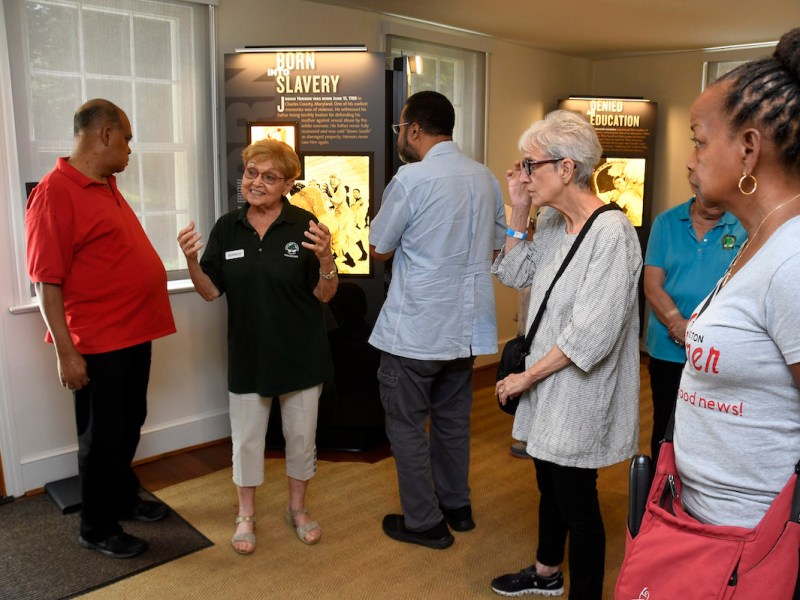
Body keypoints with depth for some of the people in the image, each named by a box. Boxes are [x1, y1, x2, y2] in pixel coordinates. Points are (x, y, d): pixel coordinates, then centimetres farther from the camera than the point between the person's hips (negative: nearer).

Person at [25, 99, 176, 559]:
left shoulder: (106, 187, 11)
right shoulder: (55, 193, -17)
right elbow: (47, 282, -20)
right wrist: (66, 352, -20)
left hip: (134, 334, 9)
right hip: (98, 344, -8)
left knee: (129, 427, 21)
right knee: (103, 437, 7)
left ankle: (125, 498, 40)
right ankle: (97, 529, 25)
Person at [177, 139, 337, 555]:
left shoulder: (304, 226, -10)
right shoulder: (227, 228, -1)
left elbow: (325, 295, -9)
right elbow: (211, 291, 1)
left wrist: (325, 259, -28)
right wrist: (191, 259, -17)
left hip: (301, 353, -1)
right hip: (247, 353, 2)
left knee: (301, 435, 14)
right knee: (246, 438, 13)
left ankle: (297, 508, 38)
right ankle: (246, 514, 36)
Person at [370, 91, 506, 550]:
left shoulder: (412, 179, -16)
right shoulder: (485, 177, 4)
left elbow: (380, 249, -7)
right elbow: (497, 244, 14)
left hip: (415, 330, -7)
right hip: (467, 325, 7)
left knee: (406, 424, 9)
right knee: (453, 418, 20)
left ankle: (424, 523, 20)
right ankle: (457, 507, 35)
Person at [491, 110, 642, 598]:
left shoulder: (612, 233, -22)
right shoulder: (552, 221, 2)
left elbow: (591, 334, -25)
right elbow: (515, 275, 10)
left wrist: (527, 375, -16)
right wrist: (519, 212, -1)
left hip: (581, 392, -8)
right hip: (548, 382, 8)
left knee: (577, 501, 7)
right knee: (550, 484, 24)